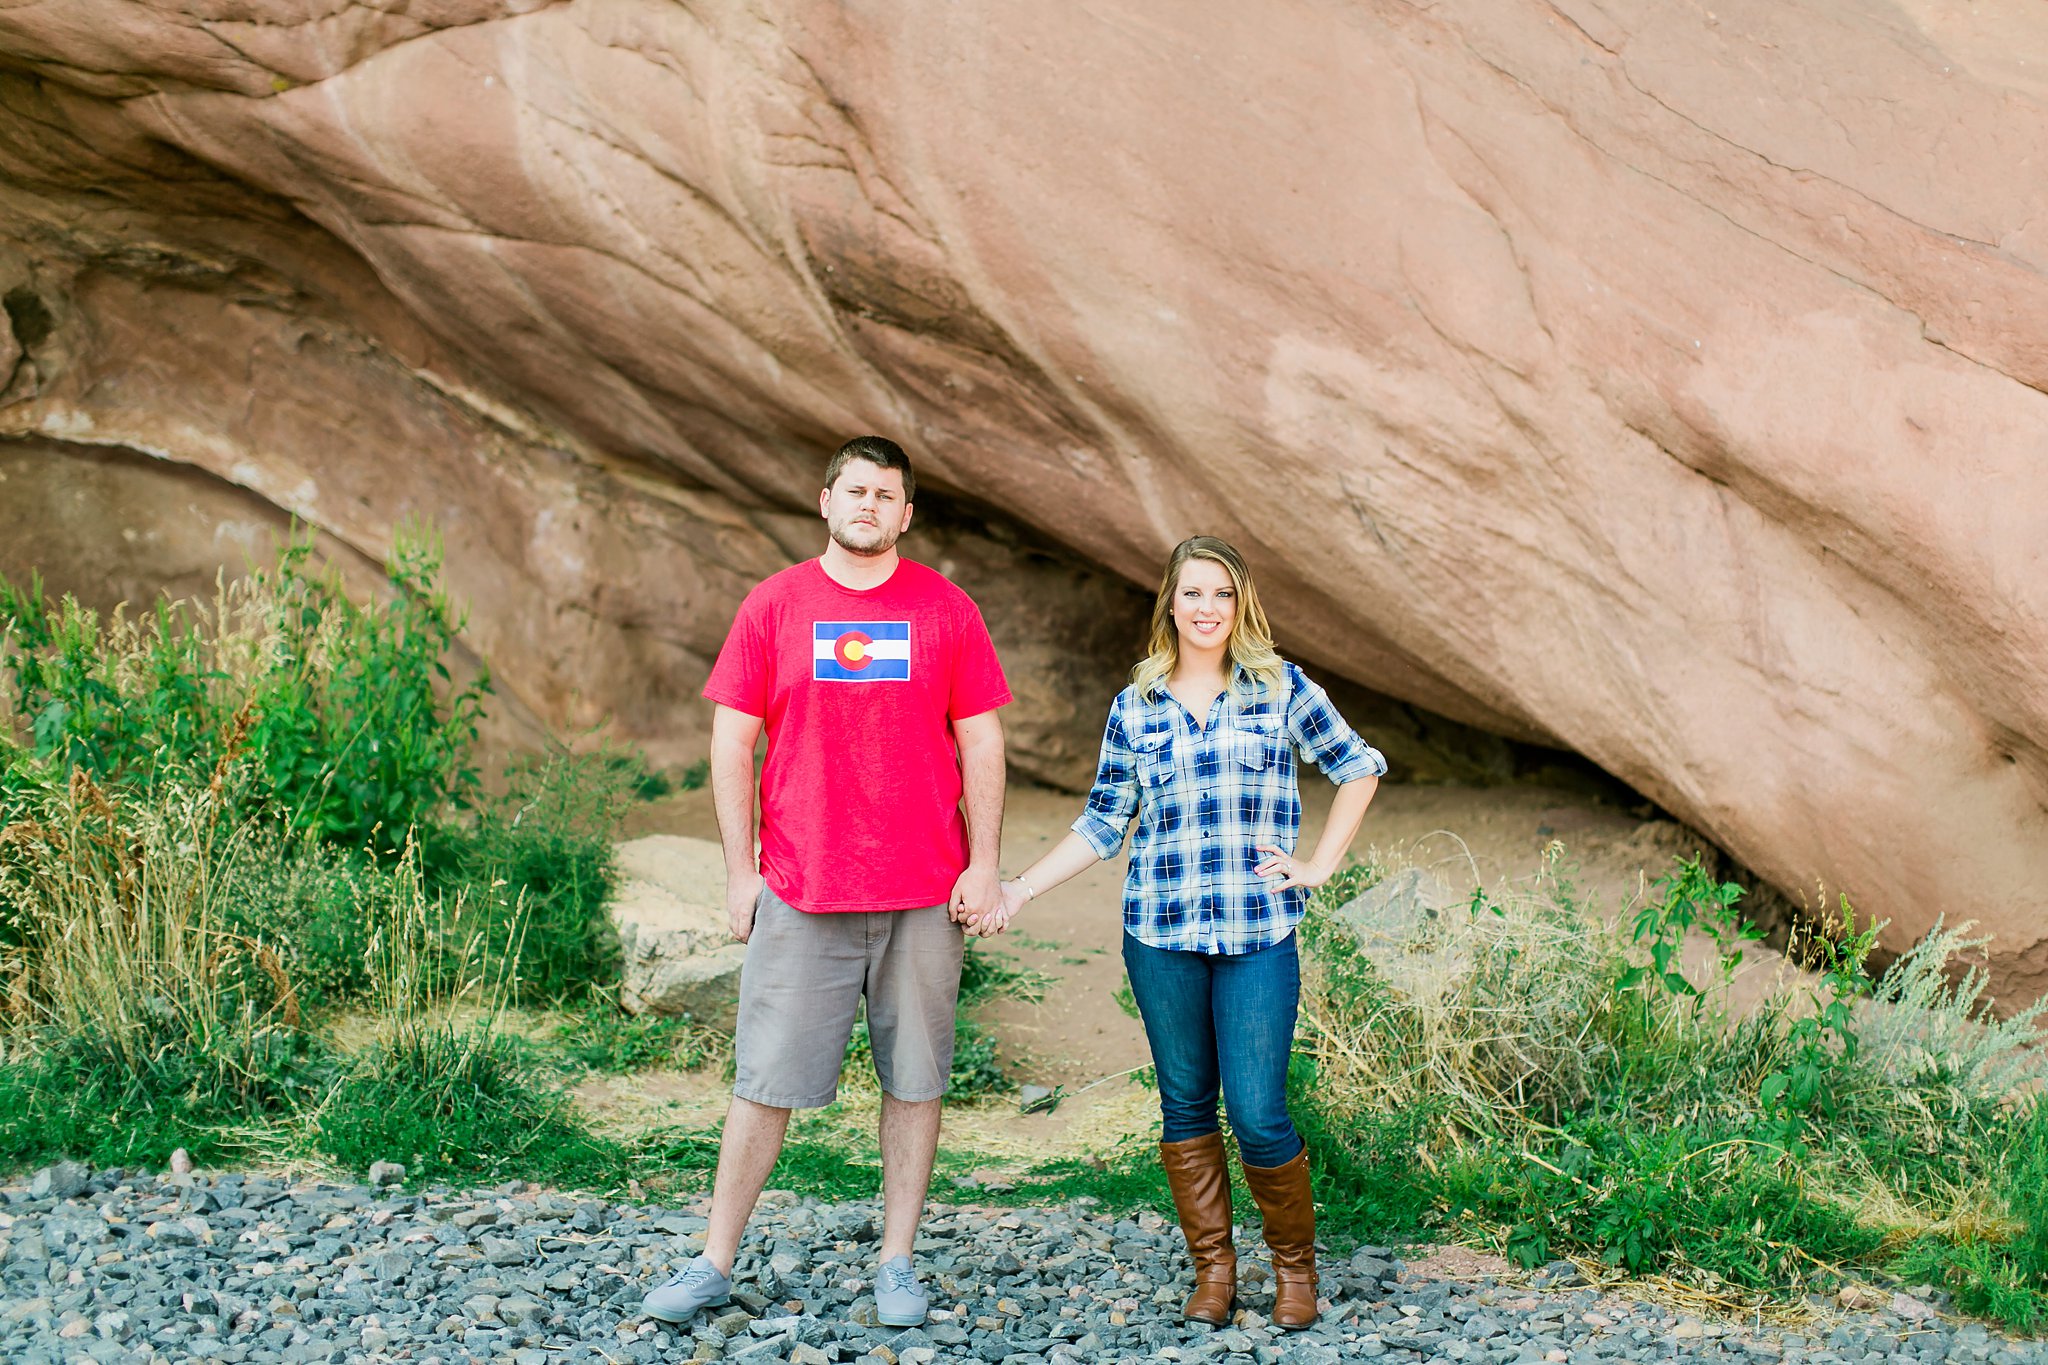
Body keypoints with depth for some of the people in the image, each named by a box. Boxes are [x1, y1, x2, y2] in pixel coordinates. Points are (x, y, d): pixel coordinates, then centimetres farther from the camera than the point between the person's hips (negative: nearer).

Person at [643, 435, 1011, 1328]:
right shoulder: (773, 607, 3)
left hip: (924, 895, 1)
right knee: (765, 1080, 3)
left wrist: (984, 865, -1)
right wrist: (739, 872, -1)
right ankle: (714, 1265, 14)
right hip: (798, 893, 0)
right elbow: (732, 742, 4)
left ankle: (896, 1264, 19)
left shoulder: (945, 610, 4)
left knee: (914, 1081, 7)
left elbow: (980, 744, 6)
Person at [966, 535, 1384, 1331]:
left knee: (1258, 1115, -5)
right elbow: (1103, 825, 10)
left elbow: (1359, 766, 12)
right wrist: (1017, 891, 3)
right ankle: (1213, 1267, 24)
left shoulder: (1281, 689, 3)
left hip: (1257, 935, -2)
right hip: (1160, 935, 2)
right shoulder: (1135, 707, 8)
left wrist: (1321, 865, 4)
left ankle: (1295, 1266, 18)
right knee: (1186, 1106, 9)